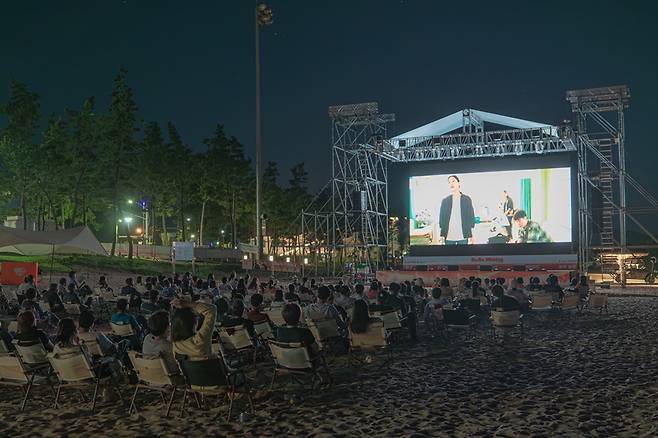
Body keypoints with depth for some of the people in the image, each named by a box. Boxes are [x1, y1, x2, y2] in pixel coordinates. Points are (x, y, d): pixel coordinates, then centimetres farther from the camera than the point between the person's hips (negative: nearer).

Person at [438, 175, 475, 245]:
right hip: (449, 237, 1)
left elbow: (471, 217, 4)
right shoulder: (445, 201, 6)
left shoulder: (467, 200, 4)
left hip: (463, 236, -1)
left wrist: (471, 235, 1)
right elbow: (441, 218, 8)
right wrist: (442, 235, 2)